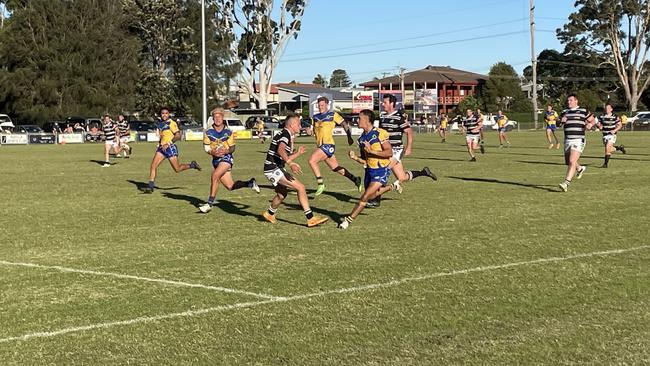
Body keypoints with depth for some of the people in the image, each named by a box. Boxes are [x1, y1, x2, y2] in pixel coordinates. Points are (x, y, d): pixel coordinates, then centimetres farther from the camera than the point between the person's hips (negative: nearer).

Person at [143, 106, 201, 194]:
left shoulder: (171, 123, -10)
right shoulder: (159, 123, 13)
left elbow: (178, 136, -16)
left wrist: (168, 144, -21)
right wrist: (160, 143, 17)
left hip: (170, 147, -7)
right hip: (162, 148, 7)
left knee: (177, 169, -1)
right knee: (153, 165, -8)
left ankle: (192, 165, 24)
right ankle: (150, 186, -6)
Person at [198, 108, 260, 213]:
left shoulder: (228, 132, -2)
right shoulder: (208, 132, 0)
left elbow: (232, 148, 1)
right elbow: (206, 147, 2)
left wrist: (226, 151, -20)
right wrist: (213, 152, -19)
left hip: (226, 157, -4)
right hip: (216, 159, 4)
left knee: (214, 177, -25)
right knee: (230, 187, 3)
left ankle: (210, 203, -18)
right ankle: (250, 183, 27)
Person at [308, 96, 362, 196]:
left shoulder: (333, 115, -2)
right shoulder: (315, 117, 16)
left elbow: (344, 124, 1)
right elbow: (314, 130, 27)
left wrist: (349, 137, -3)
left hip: (328, 145, -7)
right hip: (320, 145, 7)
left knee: (312, 161, -21)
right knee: (336, 168, 12)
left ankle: (321, 184, -16)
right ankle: (355, 179, 25)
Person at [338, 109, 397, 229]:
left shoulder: (380, 133, -15)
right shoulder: (362, 138, 6)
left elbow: (389, 152, -20)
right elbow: (364, 160, 10)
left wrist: (371, 151, -25)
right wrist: (355, 157, -10)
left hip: (381, 171, -8)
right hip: (369, 170, 8)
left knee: (365, 197, -14)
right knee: (371, 195, 22)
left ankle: (349, 219, -5)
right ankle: (392, 187, 46)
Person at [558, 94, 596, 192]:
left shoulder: (583, 111, 2)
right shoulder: (564, 112, 14)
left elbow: (592, 120, 11)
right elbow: (561, 122, 27)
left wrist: (590, 124, -12)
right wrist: (562, 121, 3)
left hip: (578, 140, -6)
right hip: (567, 140, 6)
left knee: (572, 162, -18)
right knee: (568, 162, 15)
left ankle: (566, 183, -22)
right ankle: (580, 168, 47)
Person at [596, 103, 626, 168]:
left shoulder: (615, 117, -6)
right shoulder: (601, 117, 3)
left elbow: (620, 125, 0)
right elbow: (599, 124, 11)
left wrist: (615, 130, -14)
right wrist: (599, 126, -13)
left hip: (612, 135, -5)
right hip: (605, 135, 5)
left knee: (607, 148, -17)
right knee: (609, 150, 11)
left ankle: (606, 163, -11)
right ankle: (620, 148, 40)